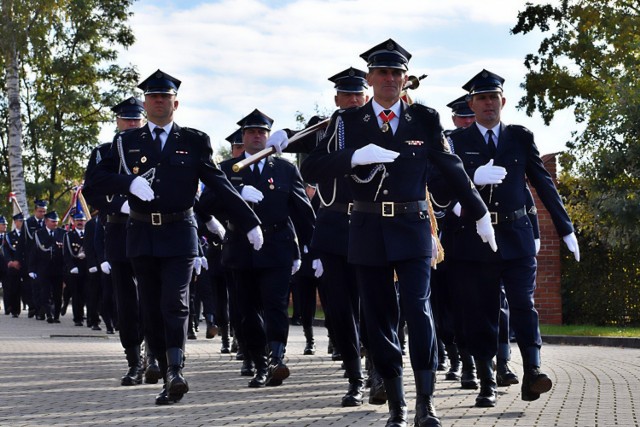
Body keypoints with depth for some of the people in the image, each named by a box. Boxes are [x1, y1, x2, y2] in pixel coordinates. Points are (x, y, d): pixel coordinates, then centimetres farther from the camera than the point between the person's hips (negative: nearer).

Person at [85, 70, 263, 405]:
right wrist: (129, 182, -15)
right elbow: (95, 179, 4)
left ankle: (176, 371, -21)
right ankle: (167, 377, 10)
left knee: (175, 304, -15)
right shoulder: (126, 142, 11)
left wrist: (250, 223, 3)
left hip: (179, 234, -2)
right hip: (141, 236, 3)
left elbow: (219, 185, 6)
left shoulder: (194, 141, 7)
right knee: (151, 311, 4)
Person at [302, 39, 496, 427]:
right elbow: (312, 169, -5)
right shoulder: (348, 122, 4)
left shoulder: (425, 119, 5)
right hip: (368, 231, 1)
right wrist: (356, 156, -19)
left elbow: (453, 170, 12)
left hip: (412, 228, -1)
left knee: (418, 308, -14)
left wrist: (480, 214, 15)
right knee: (379, 318, 4)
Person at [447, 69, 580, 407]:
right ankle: (487, 385, 6)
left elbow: (543, 183, 10)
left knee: (523, 304, -10)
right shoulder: (458, 140, 7)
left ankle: (531, 374, -16)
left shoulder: (521, 137, 11)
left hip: (516, 236, 0)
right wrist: (474, 178, -26)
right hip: (474, 238, 0)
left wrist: (566, 228, 7)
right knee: (480, 313, 2)